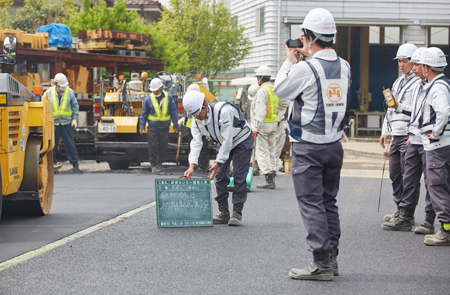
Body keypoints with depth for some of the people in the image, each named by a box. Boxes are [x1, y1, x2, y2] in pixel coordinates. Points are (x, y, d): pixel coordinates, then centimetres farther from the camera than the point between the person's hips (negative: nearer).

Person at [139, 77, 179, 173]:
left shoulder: (169, 97, 2)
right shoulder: (148, 99, -1)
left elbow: (173, 111, 8)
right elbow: (144, 114, 5)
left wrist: (175, 124, 7)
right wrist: (142, 126, -2)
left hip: (164, 127, 1)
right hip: (152, 127, -1)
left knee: (163, 146, 7)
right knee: (153, 147, -6)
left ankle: (160, 163, 22)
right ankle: (154, 165, 0)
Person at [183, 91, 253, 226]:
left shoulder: (224, 111, -36)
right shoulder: (197, 121, -14)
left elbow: (227, 139, -34)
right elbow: (196, 142, -17)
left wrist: (218, 163, -33)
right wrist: (192, 166, -31)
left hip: (242, 141, -6)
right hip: (223, 144, 7)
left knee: (239, 176, -13)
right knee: (220, 176, -2)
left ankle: (237, 213, -11)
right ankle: (223, 213, 5)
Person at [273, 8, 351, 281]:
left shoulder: (305, 69, -18)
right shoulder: (344, 67, 1)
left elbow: (280, 90, -1)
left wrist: (290, 61, 11)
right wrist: (308, 56, 24)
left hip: (308, 148, -6)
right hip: (335, 144, 6)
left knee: (311, 203, -3)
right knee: (329, 201, 15)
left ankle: (322, 263, -6)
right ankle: (331, 258, 19)